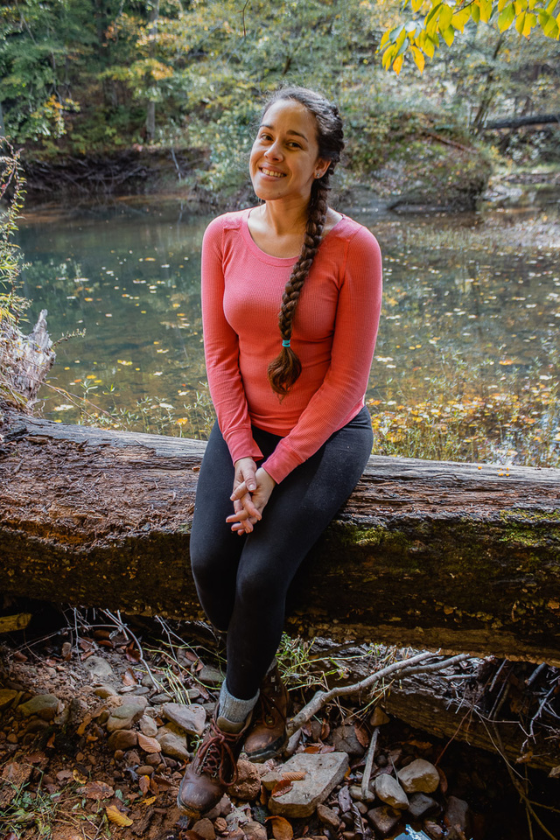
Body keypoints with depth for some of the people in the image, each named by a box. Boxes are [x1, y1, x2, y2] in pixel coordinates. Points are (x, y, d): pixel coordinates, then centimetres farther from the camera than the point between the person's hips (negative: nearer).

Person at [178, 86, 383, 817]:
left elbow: (346, 381, -14)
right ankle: (265, 683, 15)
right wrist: (240, 457, -11)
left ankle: (229, 724, 11)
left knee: (261, 574, -19)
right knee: (208, 562, -16)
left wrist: (276, 472, -18)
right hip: (246, 427, 4)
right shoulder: (224, 235, -1)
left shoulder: (352, 248, -13)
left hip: (325, 433, -3)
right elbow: (220, 355, -1)